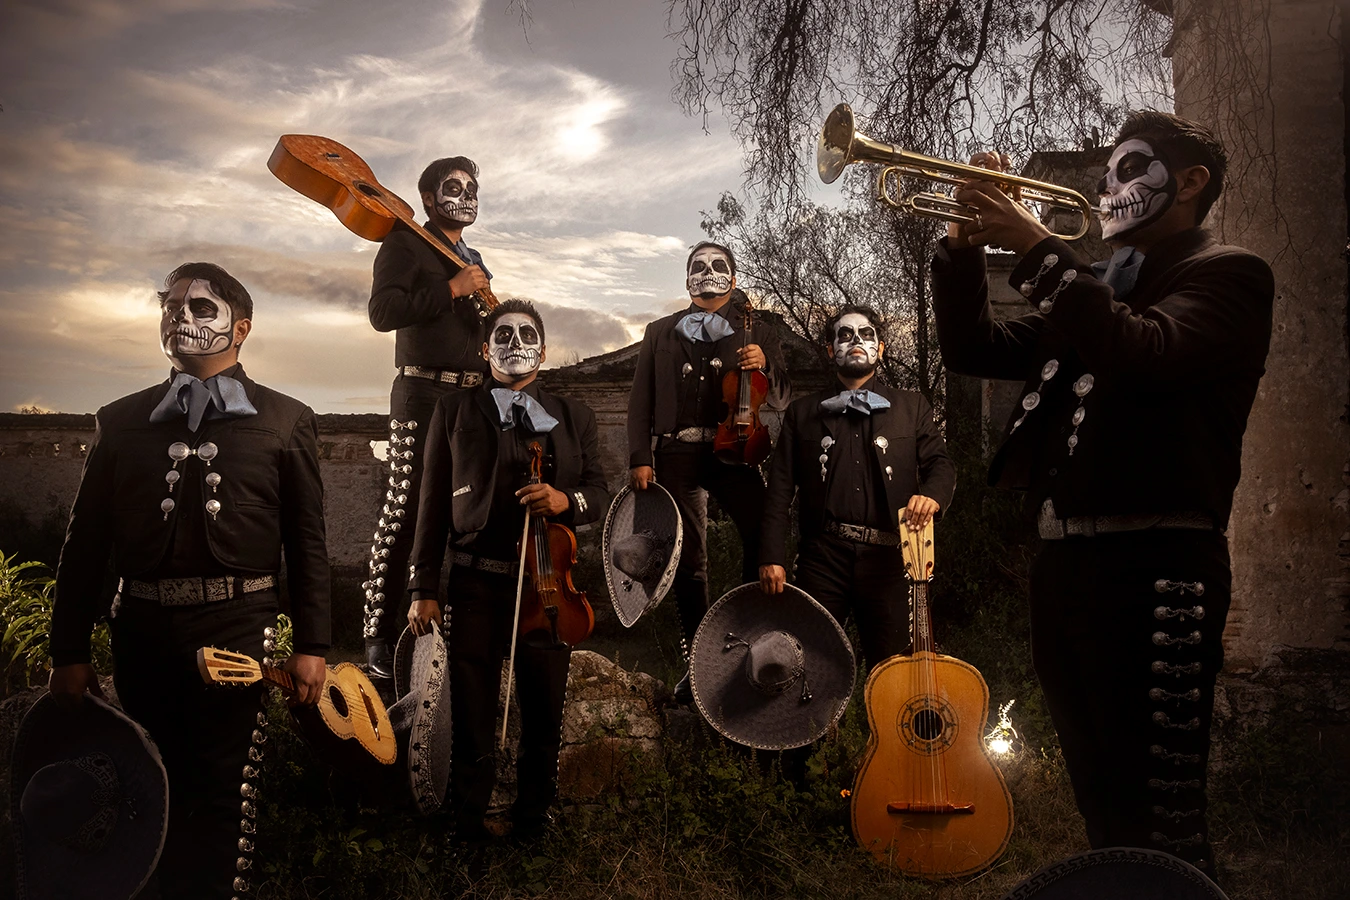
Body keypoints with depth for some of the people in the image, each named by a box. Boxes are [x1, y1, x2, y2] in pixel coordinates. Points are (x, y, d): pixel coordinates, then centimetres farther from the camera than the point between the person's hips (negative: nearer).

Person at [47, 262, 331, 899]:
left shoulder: (285, 422, 6)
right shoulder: (120, 422, 10)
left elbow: (307, 542, 3)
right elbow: (84, 543, 9)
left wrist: (312, 646, -1)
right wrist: (69, 650, 6)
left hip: (237, 628, -2)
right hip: (142, 628, 2)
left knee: (223, 794, 2)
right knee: (160, 790, 13)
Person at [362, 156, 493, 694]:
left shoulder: (473, 260, 24)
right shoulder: (406, 244, 0)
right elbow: (383, 311, -16)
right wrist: (451, 289, -17)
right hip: (423, 396, -8)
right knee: (404, 511, -11)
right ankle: (379, 639, -6)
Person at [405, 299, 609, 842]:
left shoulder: (574, 418, 13)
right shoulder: (454, 412, 9)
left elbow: (599, 494, 9)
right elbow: (434, 503, 5)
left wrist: (566, 500, -15)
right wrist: (424, 587, -1)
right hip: (475, 586, -1)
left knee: (544, 712, 9)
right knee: (472, 714, 6)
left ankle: (534, 813, 27)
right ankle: (469, 815, 24)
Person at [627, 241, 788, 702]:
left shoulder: (756, 332, 14)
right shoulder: (660, 332, 17)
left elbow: (780, 401, 9)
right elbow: (641, 399, 11)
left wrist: (764, 367, -12)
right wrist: (640, 458, -1)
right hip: (677, 453, 2)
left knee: (763, 536, -23)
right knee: (687, 558, 4)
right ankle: (697, 658, 15)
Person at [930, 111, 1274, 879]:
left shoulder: (1227, 274, 0)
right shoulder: (1098, 288, 22)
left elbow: (1142, 353, -20)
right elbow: (976, 349, 17)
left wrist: (1037, 249, -16)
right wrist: (966, 244, 5)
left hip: (1153, 561, -8)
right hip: (1065, 557, 8)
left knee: (1160, 812, -7)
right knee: (1104, 800, 16)